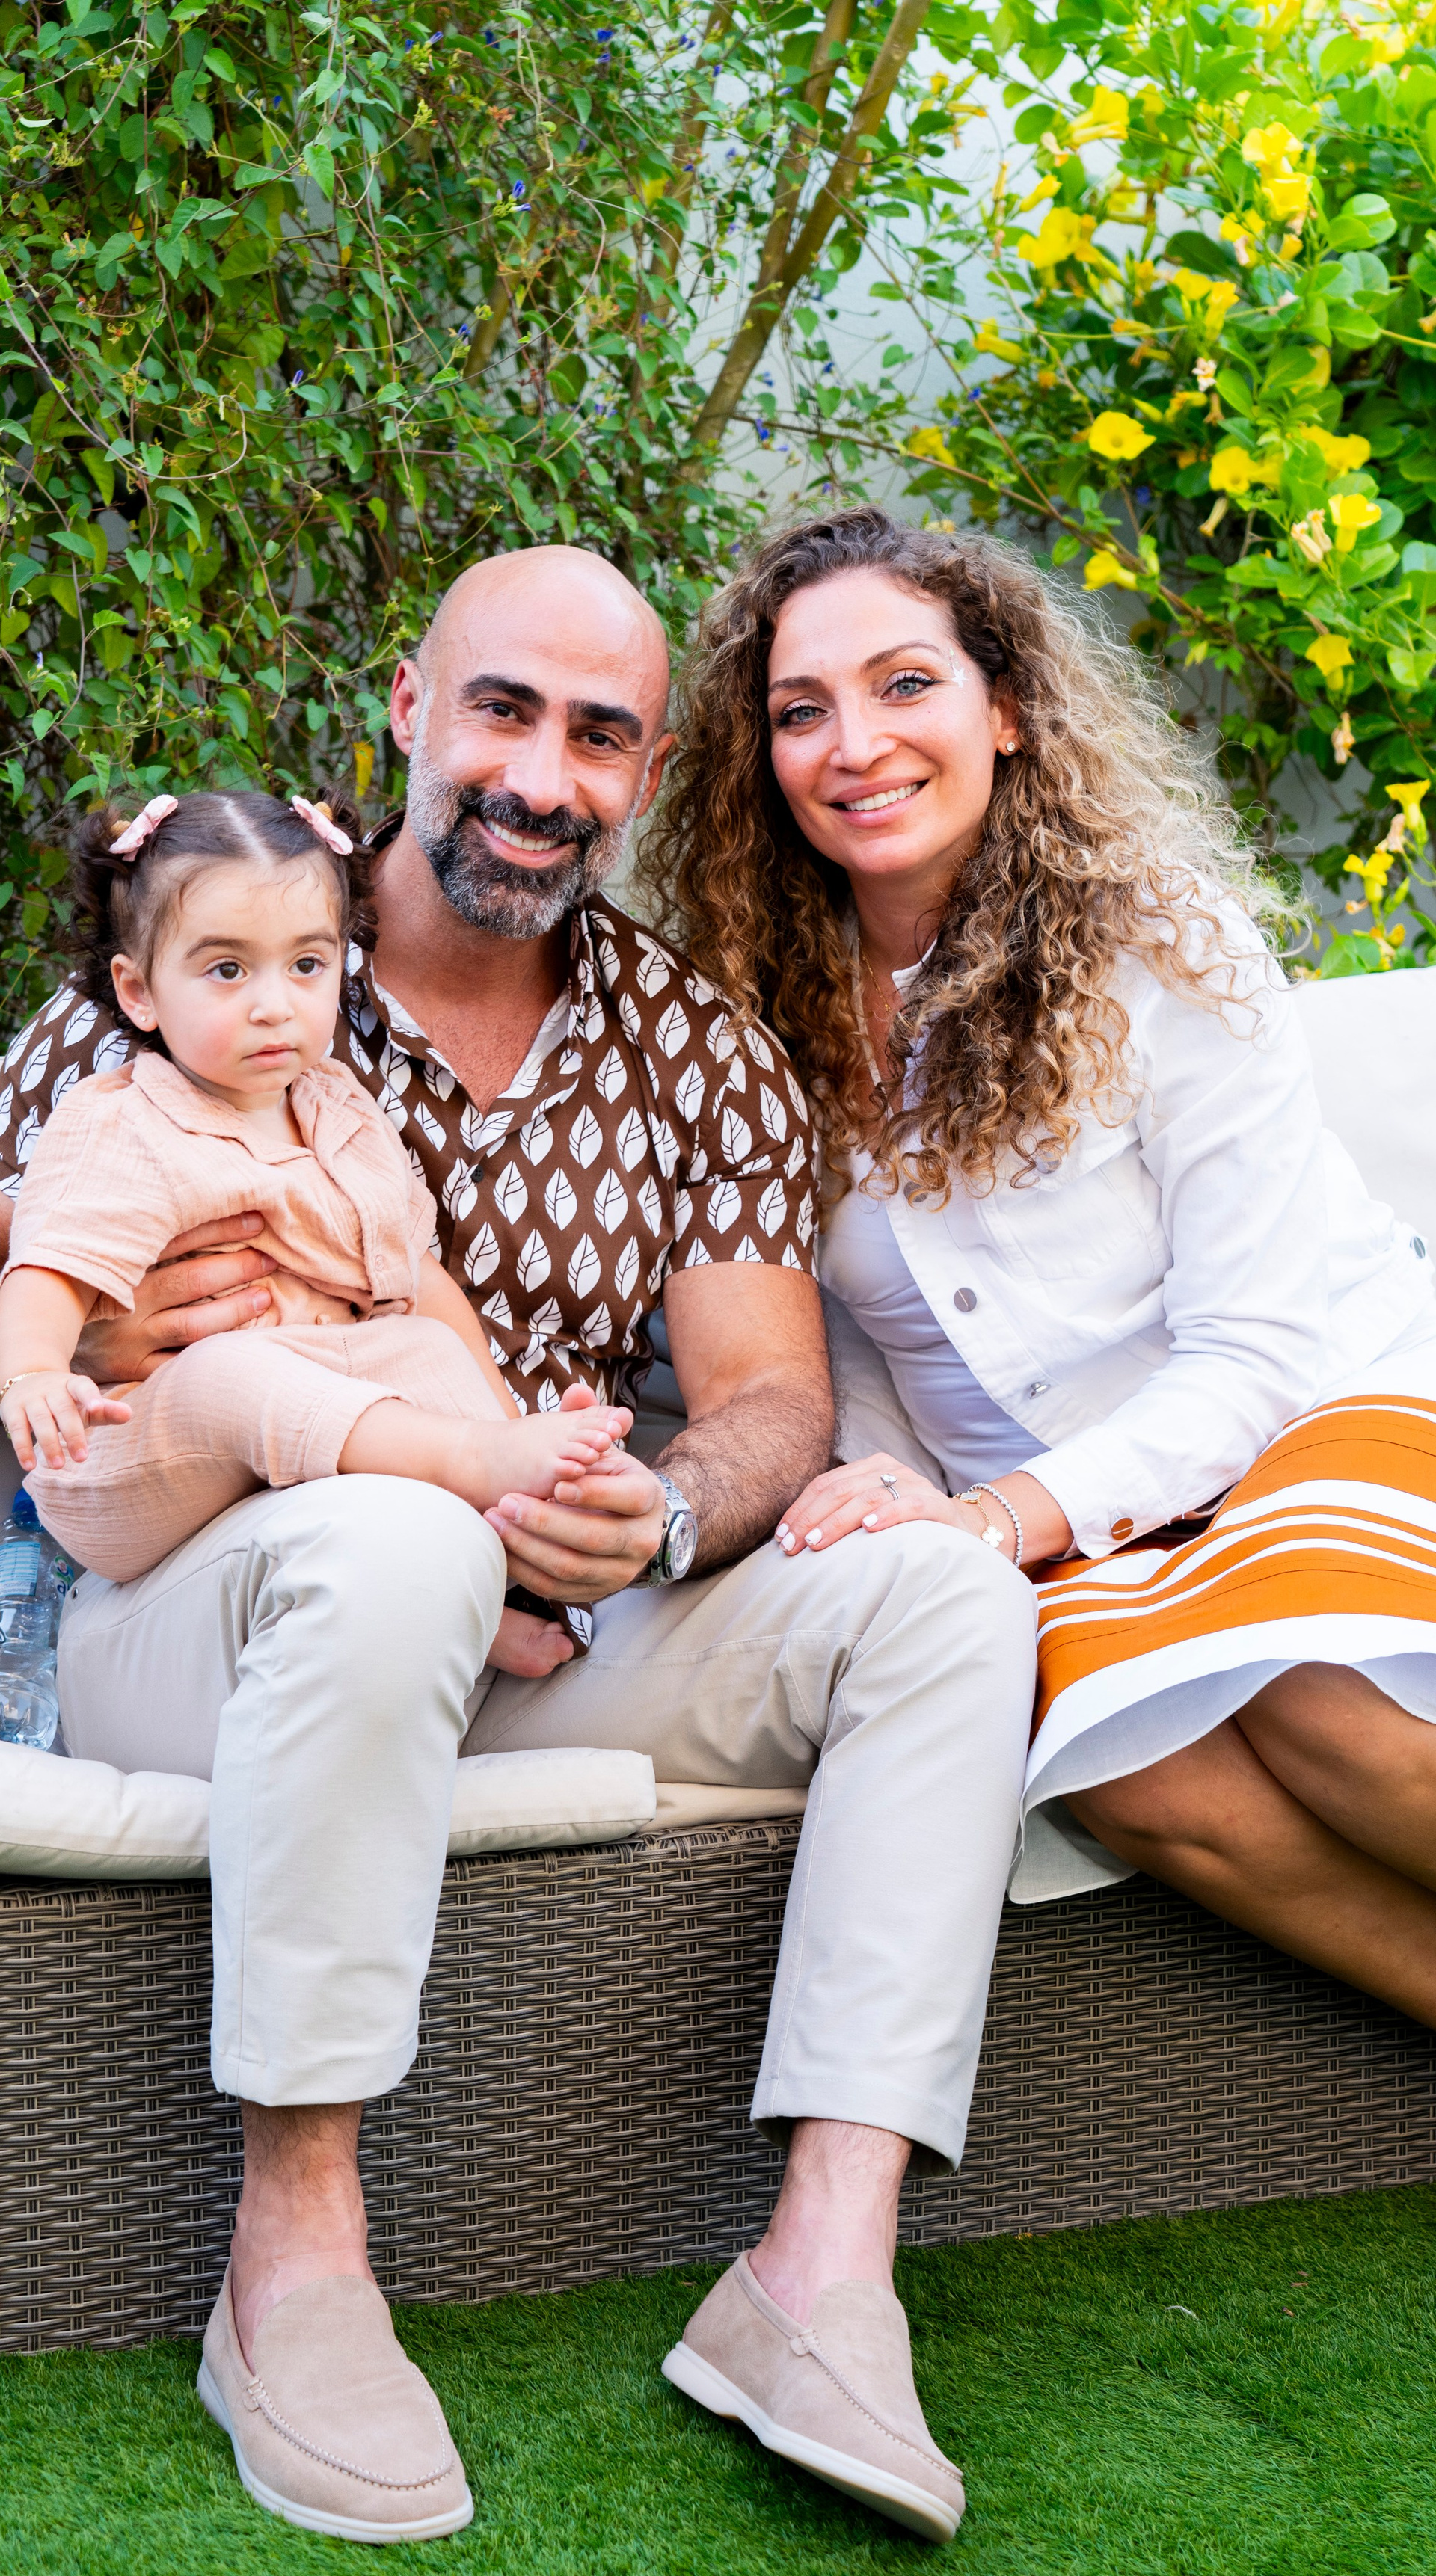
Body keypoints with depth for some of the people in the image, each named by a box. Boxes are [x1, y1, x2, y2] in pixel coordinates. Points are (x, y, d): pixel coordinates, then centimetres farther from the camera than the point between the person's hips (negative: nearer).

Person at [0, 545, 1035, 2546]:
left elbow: (771, 1388, 0)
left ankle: (826, 2268, -26)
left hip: (563, 1617, 4)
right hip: (195, 1608, -4)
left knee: (946, 1597, -18)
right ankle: (296, 2253, -28)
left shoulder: (698, 1047, 8)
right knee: (392, 1543, -39)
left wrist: (671, 1513, -24)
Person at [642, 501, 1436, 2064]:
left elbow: (1259, 1345, -10)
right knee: (1126, 1763, -33)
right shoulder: (763, 1010, 3)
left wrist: (1003, 1515, -22)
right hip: (1077, 1541, 3)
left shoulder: (1158, 941, -7)